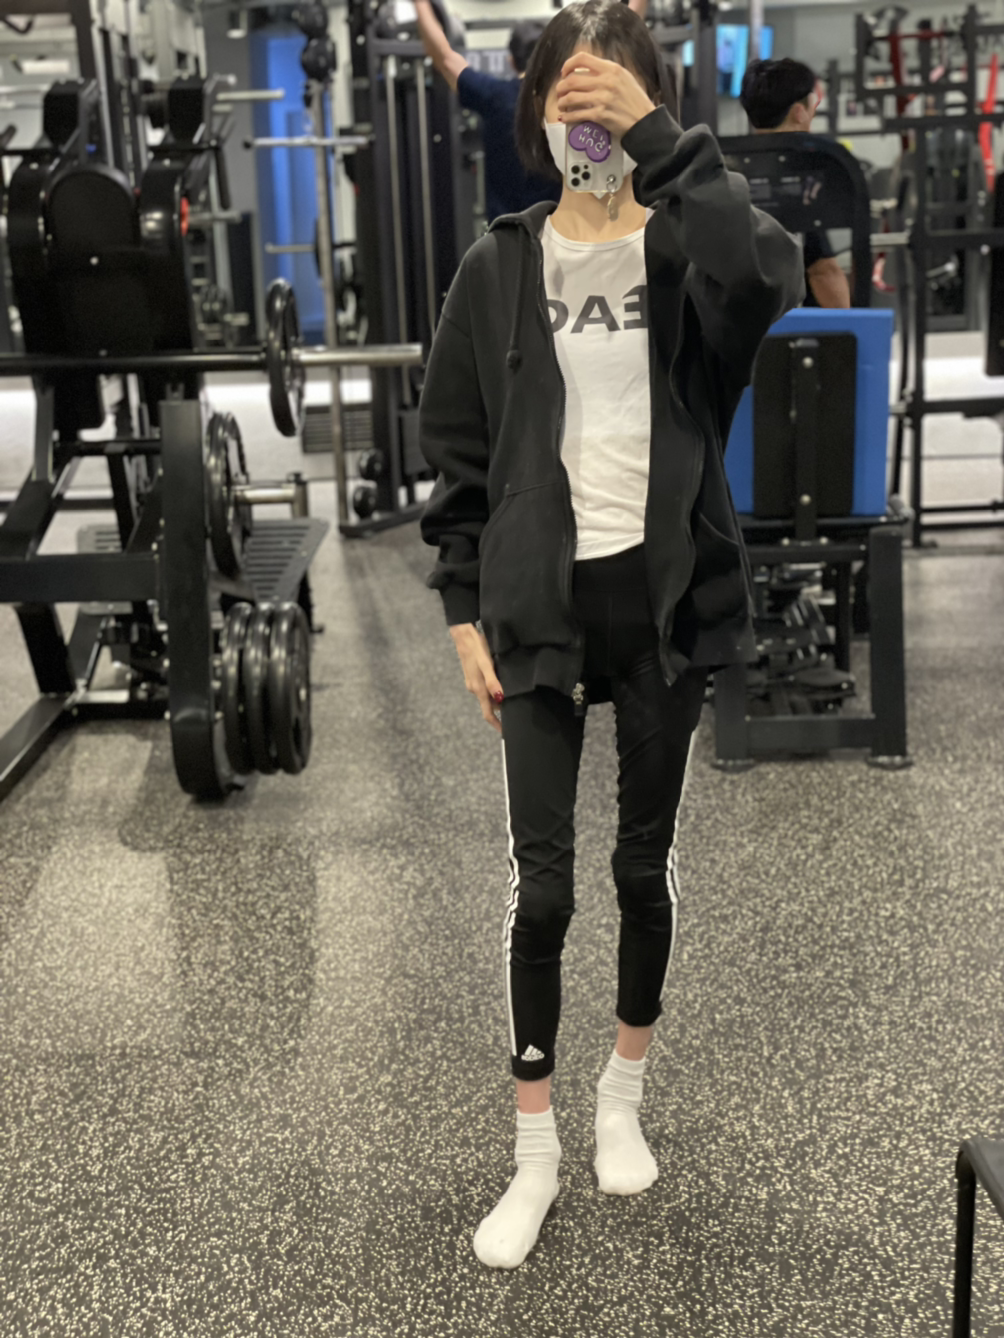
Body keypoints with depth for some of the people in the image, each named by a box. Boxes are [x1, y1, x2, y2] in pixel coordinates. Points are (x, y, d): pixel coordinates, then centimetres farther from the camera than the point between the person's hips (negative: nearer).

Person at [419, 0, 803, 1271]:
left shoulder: (684, 250, 0)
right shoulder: (500, 266, 3)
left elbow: (764, 279, -26)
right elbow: (456, 452, 4)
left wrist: (659, 139, -25)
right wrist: (464, 608, -1)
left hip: (662, 593, 0)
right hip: (541, 599, 0)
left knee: (646, 860, 13)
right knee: (538, 886, 1)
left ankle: (623, 1095, 37)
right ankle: (535, 1152, 18)